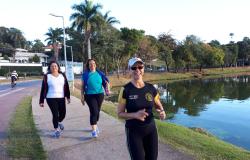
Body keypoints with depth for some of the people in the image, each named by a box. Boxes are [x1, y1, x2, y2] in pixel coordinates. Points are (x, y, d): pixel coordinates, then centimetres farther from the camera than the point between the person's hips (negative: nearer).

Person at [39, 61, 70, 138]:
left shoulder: (62, 75, 8)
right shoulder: (47, 76, 0)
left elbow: (66, 86, 11)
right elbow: (43, 89, 0)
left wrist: (68, 97, 8)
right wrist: (41, 101, -2)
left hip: (61, 98, 3)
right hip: (51, 99, -3)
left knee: (63, 113, 5)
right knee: (55, 114, -5)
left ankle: (59, 122, 40)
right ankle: (56, 130, 16)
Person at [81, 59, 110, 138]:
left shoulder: (99, 73, 4)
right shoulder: (85, 74, -1)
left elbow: (105, 82, 4)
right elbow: (82, 86, 2)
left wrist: (107, 89, -14)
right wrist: (82, 96, -3)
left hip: (100, 94, 3)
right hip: (90, 96, -3)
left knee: (97, 111, 15)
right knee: (94, 111, -11)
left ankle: (95, 125, 38)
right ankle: (94, 130, -3)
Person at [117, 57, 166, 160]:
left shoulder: (151, 88, -2)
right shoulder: (126, 90, -12)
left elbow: (158, 105, 13)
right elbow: (120, 114, -8)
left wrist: (162, 112, -10)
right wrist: (135, 115, -25)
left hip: (151, 129, 4)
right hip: (133, 131, -3)